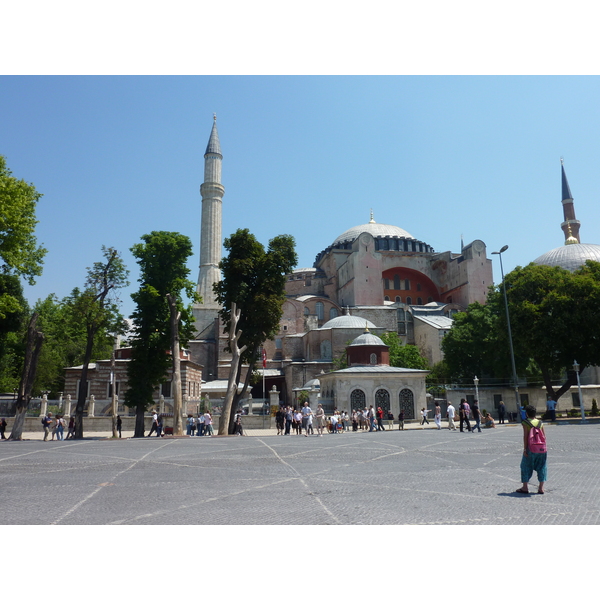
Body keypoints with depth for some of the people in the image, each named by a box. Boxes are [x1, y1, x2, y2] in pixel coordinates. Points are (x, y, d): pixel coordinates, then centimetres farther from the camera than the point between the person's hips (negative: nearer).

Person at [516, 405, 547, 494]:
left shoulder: (525, 423, -6)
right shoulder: (540, 423, 7)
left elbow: (525, 436, -11)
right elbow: (544, 436, 7)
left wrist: (525, 448, -9)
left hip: (530, 448, -4)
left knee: (526, 466, 6)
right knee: (541, 467, 12)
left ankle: (525, 487, 9)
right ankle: (541, 488, 13)